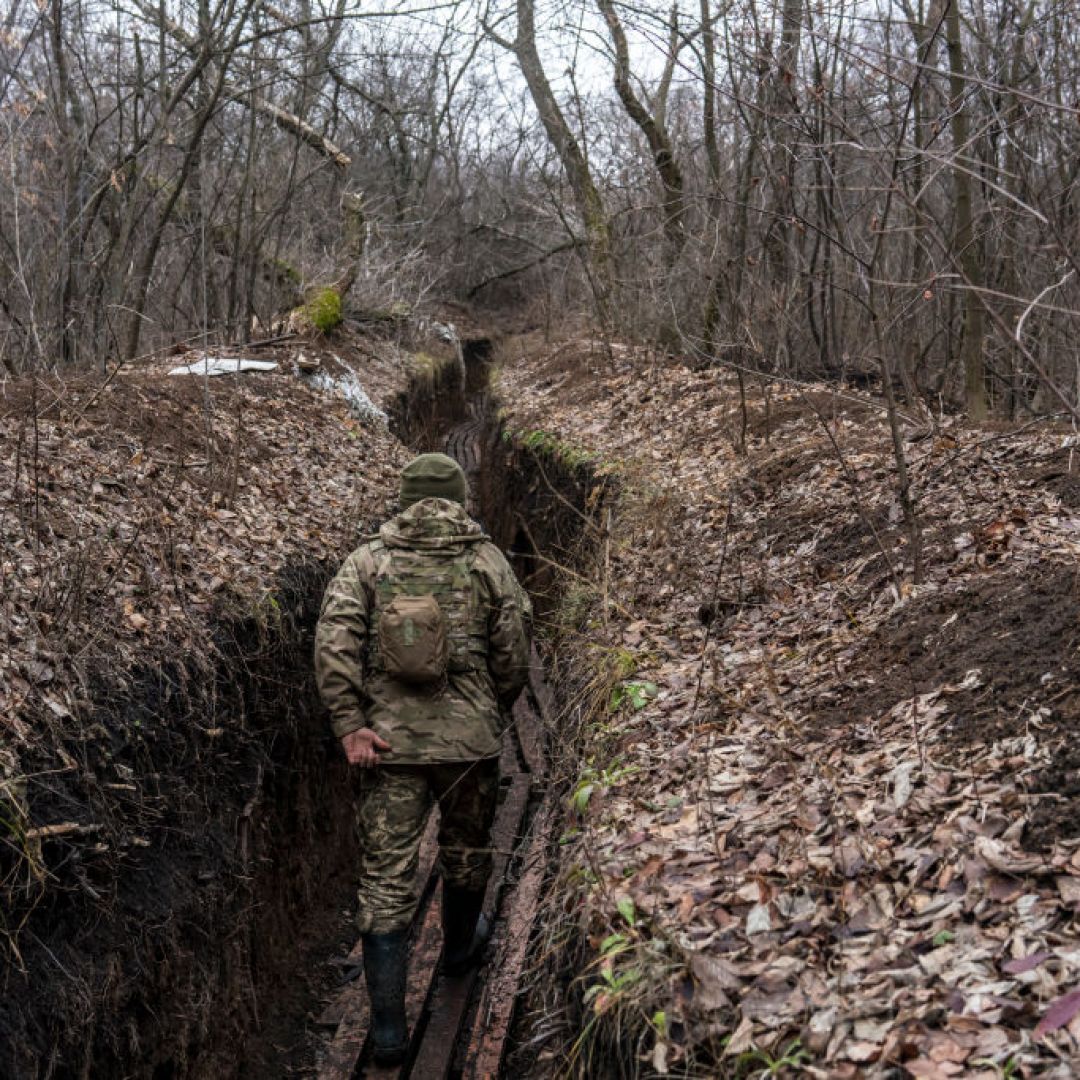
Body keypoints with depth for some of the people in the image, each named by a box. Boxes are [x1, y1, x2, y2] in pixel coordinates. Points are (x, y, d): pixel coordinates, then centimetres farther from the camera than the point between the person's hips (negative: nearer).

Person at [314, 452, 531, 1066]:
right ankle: (460, 947, 49)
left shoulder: (369, 560, 1)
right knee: (466, 851, 25)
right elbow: (513, 654, -2)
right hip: (470, 741, 0)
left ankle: (389, 1029, 4)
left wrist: (351, 726, -9)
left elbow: (333, 642, -11)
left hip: (389, 744, 1)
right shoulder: (488, 561, -1)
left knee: (387, 882, 5)